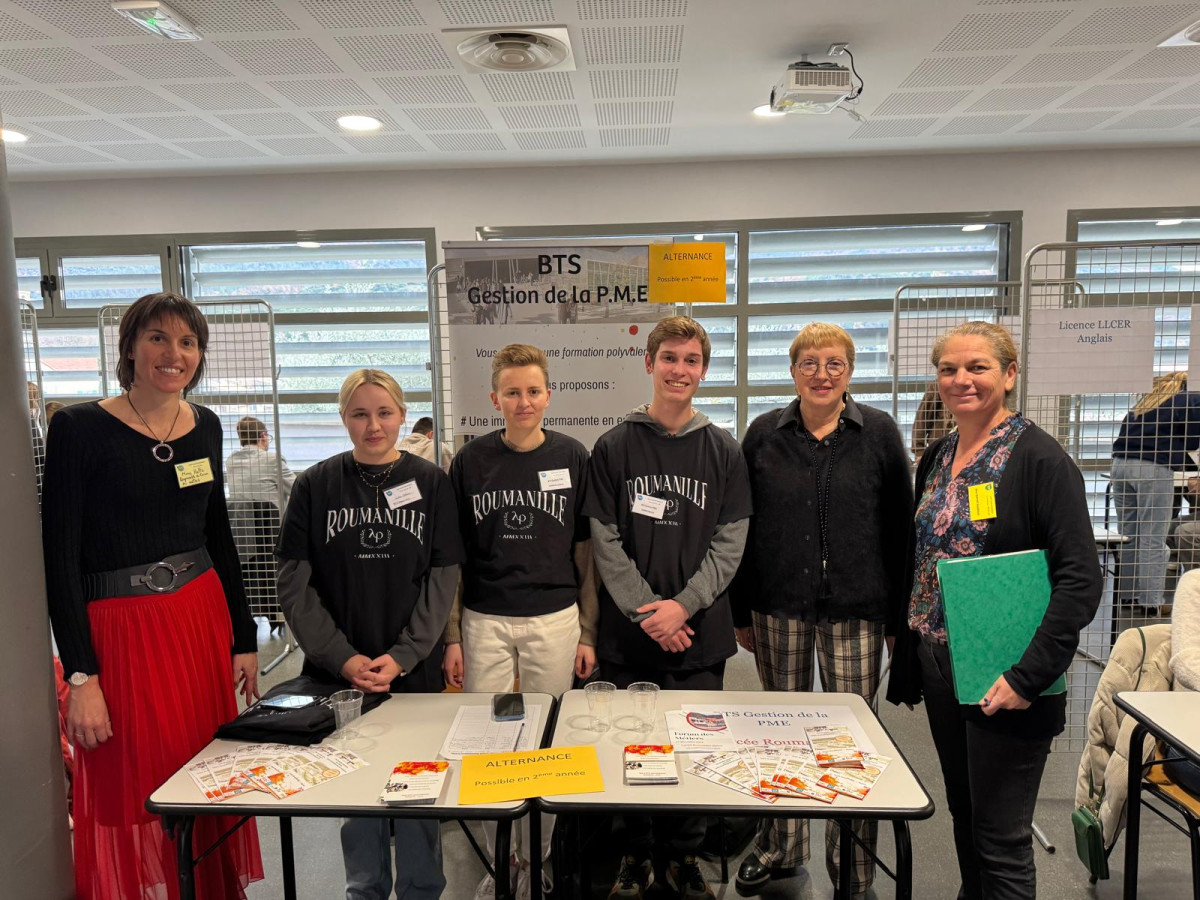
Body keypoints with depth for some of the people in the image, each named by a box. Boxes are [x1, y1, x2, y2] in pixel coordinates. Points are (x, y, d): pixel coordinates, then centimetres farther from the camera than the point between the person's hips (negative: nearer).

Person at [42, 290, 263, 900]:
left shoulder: (205, 426, 6)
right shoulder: (80, 428, -9)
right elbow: (59, 557, -10)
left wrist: (244, 639, 12)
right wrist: (81, 676, -15)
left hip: (204, 622, 5)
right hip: (121, 631, -5)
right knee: (134, 800, 6)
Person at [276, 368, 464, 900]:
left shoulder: (432, 485, 0)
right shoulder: (315, 486, 1)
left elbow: (441, 579, -2)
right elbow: (296, 584, -2)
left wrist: (402, 656, -12)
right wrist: (343, 658, -10)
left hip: (414, 670, 0)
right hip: (338, 672, 1)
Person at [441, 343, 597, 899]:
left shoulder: (573, 458, -1)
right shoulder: (470, 461, 0)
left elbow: (585, 551, 4)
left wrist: (588, 633, 2)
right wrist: (452, 636, 1)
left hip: (554, 621, 0)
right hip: (484, 622, 1)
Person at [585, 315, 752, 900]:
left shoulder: (724, 451, 4)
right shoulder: (613, 447, 2)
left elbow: (730, 544, -1)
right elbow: (606, 542, -3)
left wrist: (683, 605, -12)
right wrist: (646, 610, -12)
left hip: (701, 632, 1)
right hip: (628, 633, 0)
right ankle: (637, 852, 31)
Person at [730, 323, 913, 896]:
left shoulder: (879, 433, 2)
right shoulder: (764, 434, 4)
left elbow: (900, 525, 3)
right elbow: (740, 528, 6)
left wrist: (898, 611, -1)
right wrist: (740, 611, 5)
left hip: (855, 609, -1)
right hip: (779, 606, 1)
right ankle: (778, 848, 31)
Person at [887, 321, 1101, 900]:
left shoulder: (1039, 458, -12)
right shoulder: (937, 458, 8)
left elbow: (1081, 579, -17)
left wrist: (1028, 676, -22)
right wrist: (907, 663, 13)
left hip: (1002, 682, -6)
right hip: (938, 668, 6)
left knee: (1001, 841, 5)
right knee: (963, 816, 20)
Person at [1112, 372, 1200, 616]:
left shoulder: (1147, 400, 25)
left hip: (1121, 464, 6)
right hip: (1154, 469, -6)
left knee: (1128, 535, 11)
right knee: (1154, 540, -2)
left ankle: (1127, 593, 17)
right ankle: (1150, 602, -1)